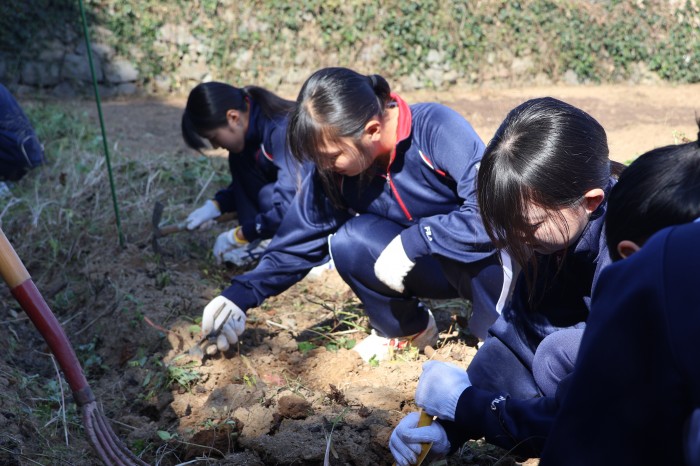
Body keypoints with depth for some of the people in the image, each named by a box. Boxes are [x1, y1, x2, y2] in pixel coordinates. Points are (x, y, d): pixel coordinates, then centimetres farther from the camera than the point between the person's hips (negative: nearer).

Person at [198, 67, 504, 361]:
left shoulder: (436, 128, -29)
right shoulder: (333, 172, -12)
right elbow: (300, 239, -4)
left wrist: (413, 241, -37)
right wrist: (242, 294, -11)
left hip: (486, 262, -4)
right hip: (428, 267, 5)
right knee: (346, 243, -22)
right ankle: (408, 329, 4)